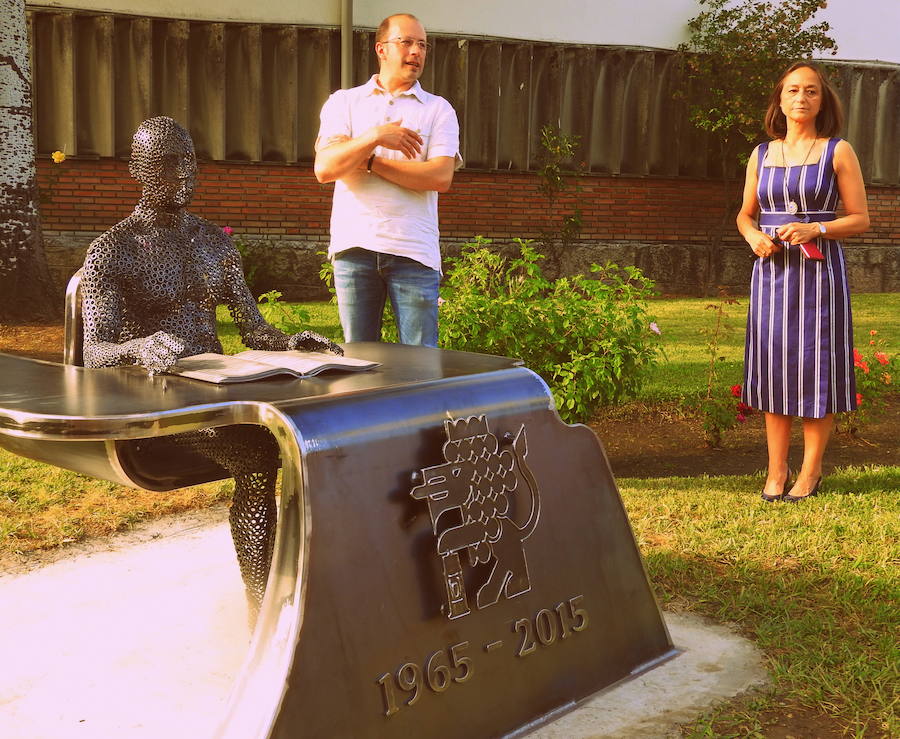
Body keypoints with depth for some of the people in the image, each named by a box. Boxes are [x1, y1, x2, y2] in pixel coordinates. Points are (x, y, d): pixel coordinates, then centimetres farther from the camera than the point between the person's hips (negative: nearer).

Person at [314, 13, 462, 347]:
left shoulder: (438, 109, 10)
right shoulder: (344, 102, 12)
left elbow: (441, 177, -6)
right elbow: (324, 168, -2)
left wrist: (370, 162, -4)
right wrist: (375, 137, -12)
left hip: (414, 251, -1)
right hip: (354, 245, 1)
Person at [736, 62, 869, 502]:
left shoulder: (838, 152, 1)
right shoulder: (762, 155, 11)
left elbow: (860, 218, 0)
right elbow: (745, 213, 18)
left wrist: (815, 229, -16)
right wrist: (754, 236, -4)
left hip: (819, 270, -3)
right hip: (771, 269, 3)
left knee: (816, 366, -2)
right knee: (773, 366, 4)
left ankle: (810, 472, 9)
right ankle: (776, 470, 13)